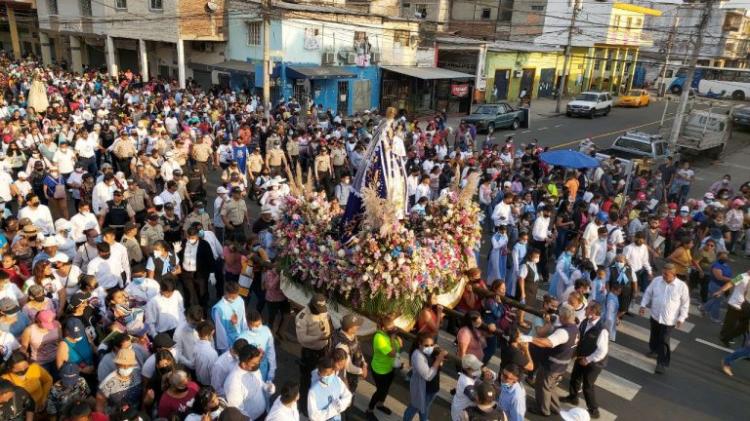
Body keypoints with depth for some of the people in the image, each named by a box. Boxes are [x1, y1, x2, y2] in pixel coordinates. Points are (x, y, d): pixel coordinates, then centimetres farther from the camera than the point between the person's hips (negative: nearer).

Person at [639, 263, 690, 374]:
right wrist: (643, 305, -3)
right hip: (655, 316, 4)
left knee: (664, 341, 0)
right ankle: (654, 350, 49)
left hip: (669, 320, -4)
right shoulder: (656, 280, -7)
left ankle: (662, 363, 14)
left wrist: (681, 318, -8)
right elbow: (648, 293, 6)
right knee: (654, 336, 23)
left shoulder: (682, 286, -15)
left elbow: (685, 303, -6)